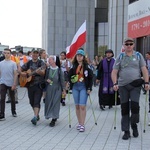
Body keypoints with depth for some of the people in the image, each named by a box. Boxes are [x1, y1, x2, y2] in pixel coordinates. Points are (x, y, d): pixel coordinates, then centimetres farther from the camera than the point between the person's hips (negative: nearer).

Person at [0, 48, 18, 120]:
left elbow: (15, 74, -5)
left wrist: (14, 84, -12)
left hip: (11, 84, -1)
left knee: (12, 99, 13)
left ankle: (13, 112, 31)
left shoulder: (13, 63, -3)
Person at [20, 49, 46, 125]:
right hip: (30, 84, 5)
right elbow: (20, 71, 15)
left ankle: (35, 117, -21)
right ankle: (37, 115, 29)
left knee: (37, 101, -13)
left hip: (39, 85, -5)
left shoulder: (41, 63, -2)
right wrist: (23, 73, -7)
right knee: (31, 102, 12)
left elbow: (43, 73, -14)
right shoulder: (28, 63, 10)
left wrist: (39, 71, -35)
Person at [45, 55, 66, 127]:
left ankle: (53, 119, 0)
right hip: (49, 88, 4)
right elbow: (45, 78, 13)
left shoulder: (59, 70, -7)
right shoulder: (48, 70, 2)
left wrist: (64, 89, -4)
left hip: (57, 89, -4)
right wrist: (47, 80, -10)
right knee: (49, 102, 6)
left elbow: (62, 80, -3)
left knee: (55, 103, -4)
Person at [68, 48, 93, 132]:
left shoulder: (87, 66, -3)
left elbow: (91, 78, -3)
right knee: (77, 106, 9)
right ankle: (79, 123, 21)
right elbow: (70, 76, 15)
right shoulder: (74, 66, 7)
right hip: (75, 87, 4)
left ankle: (82, 125, -3)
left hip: (84, 87, -4)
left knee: (82, 106, -8)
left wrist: (89, 88, -7)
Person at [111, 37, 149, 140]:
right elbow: (114, 72, 3)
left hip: (135, 85, -1)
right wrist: (115, 83, -10)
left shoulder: (138, 56, 8)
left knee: (134, 105, -13)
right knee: (124, 108, 4)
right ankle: (126, 131, 14)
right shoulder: (120, 57, 7)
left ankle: (134, 125, 15)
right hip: (123, 86, 1)